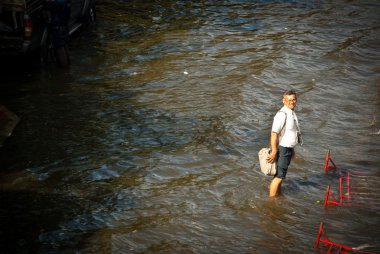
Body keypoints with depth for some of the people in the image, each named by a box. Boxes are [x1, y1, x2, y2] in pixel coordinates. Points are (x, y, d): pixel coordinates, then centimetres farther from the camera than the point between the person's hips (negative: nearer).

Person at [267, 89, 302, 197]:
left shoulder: (292, 113, 10)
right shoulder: (282, 114, -22)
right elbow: (274, 133, -24)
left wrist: (292, 149, 23)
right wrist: (274, 152, -25)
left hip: (288, 149, 9)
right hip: (282, 149, -9)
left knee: (280, 175, 19)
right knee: (279, 176, -4)